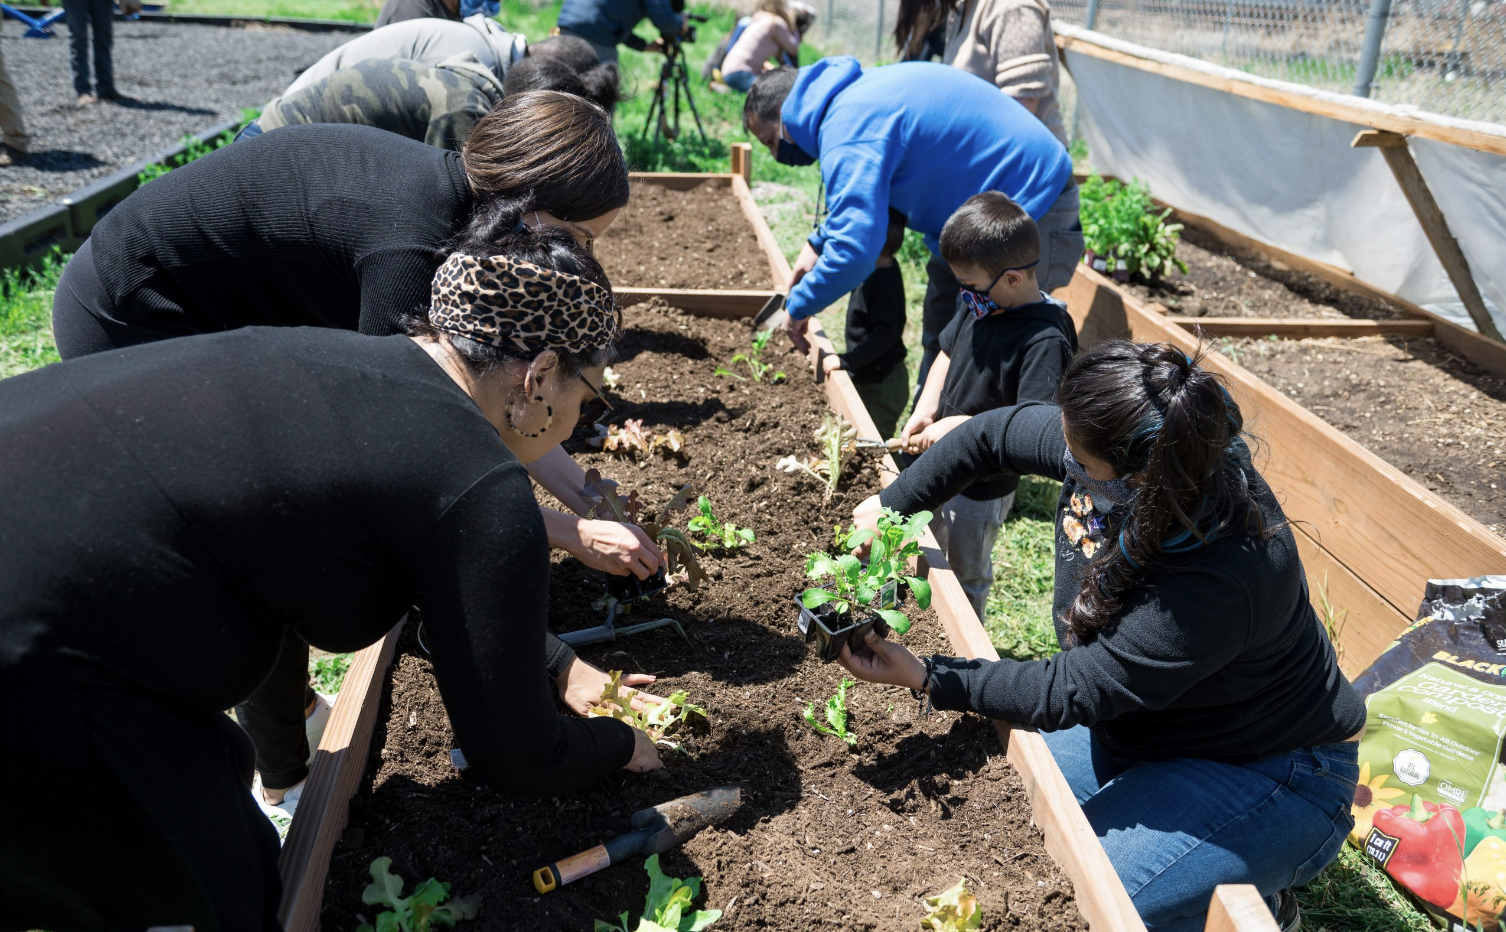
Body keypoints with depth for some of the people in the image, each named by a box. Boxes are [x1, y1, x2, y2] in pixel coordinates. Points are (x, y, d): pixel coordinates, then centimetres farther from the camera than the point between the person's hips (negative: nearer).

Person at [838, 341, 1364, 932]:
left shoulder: (1221, 577, -40)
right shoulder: (1115, 450, -19)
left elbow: (1071, 693, -32)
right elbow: (994, 435, -1)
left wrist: (924, 678, -29)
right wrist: (890, 507, 0)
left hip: (1269, 768, -8)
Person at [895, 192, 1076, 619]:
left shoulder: (1046, 340, -29)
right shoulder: (982, 306, -5)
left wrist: (961, 423, -32)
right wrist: (925, 412, -5)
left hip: (981, 488, -8)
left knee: (965, 579, 15)